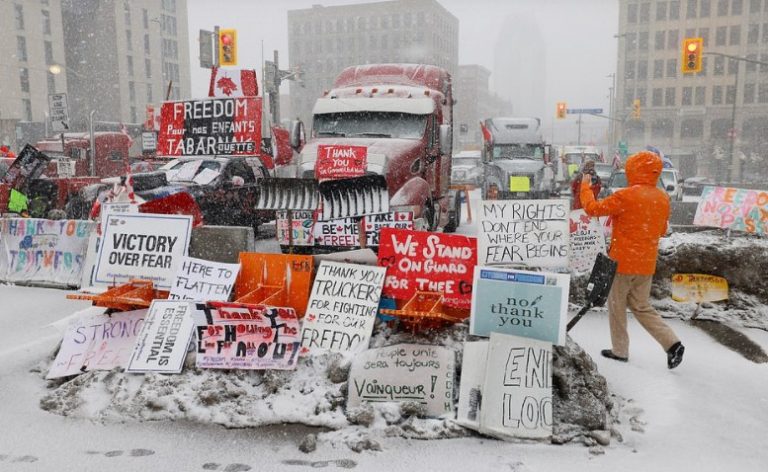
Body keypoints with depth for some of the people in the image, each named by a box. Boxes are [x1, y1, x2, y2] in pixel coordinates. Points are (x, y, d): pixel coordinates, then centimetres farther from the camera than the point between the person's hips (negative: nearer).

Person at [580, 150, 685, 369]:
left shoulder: (626, 196, -17)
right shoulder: (663, 198, 5)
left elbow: (593, 208, -11)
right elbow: (661, 230, 16)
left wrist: (585, 186, 4)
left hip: (623, 261, -6)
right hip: (647, 264, 6)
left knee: (616, 306, 10)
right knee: (641, 306, 18)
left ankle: (620, 350, 19)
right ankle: (672, 343, 7)